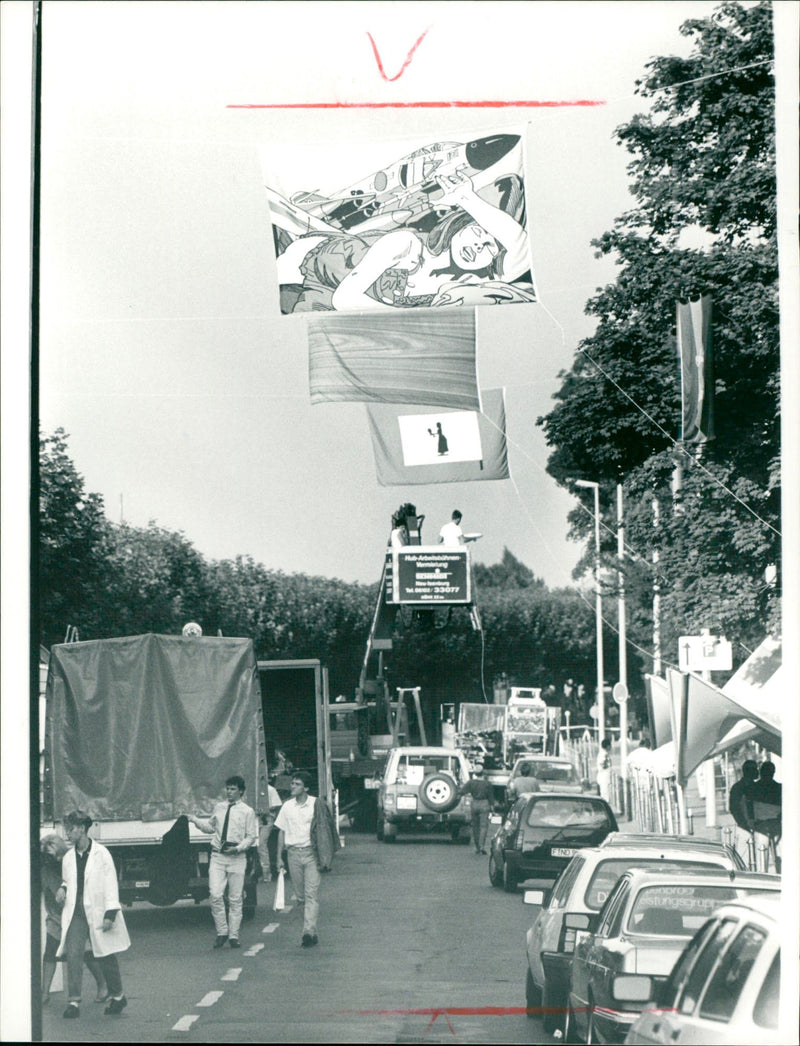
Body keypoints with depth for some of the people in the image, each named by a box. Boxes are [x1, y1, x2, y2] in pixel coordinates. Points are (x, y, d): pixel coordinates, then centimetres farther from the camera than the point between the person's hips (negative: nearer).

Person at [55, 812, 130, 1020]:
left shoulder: (101, 854, -6)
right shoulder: (68, 857, 10)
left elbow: (110, 884, -6)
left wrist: (110, 913, -12)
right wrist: (63, 889, 1)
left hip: (97, 913, -4)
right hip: (76, 914, 4)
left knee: (106, 956, 7)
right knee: (73, 955, -10)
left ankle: (117, 996, 25)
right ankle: (74, 1001, -10)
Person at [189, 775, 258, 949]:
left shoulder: (247, 812, 1)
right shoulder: (219, 808, 12)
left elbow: (251, 837, 1)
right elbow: (210, 827, 24)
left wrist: (238, 848, -14)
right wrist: (195, 821, 9)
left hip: (237, 858, -2)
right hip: (217, 856, 2)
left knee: (235, 899, 2)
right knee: (215, 895, -9)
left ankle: (233, 935, 10)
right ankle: (221, 932, 4)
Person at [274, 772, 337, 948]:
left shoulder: (316, 805, -1)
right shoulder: (287, 806, 9)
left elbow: (323, 830, 2)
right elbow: (281, 832, 13)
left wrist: (324, 856, -3)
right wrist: (279, 857, 9)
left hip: (311, 853, -4)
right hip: (293, 853, 4)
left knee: (311, 894, -12)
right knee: (300, 895, 6)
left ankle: (309, 931, -20)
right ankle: (311, 933, 14)